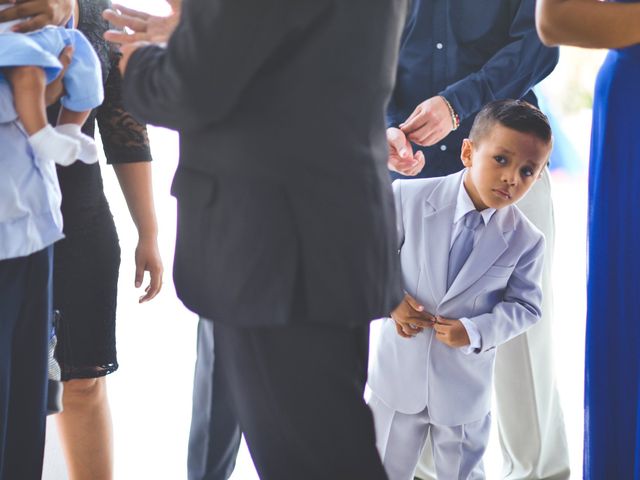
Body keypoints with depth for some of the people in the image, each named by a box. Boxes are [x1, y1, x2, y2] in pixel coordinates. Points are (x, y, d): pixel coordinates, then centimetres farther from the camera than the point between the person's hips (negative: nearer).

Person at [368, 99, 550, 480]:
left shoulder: (526, 240, -11)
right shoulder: (410, 197, -13)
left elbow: (525, 305, -3)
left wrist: (475, 333, -19)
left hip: (466, 388, 0)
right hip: (401, 372, 0)